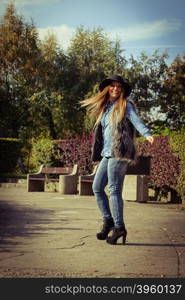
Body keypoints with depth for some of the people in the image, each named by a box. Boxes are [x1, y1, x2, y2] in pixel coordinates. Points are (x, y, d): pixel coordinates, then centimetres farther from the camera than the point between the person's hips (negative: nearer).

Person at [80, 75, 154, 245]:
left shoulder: (125, 105, 0)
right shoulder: (105, 107, 20)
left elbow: (136, 120, -17)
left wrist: (147, 134, -35)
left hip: (119, 151, -8)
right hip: (107, 153, 8)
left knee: (114, 190, -10)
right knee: (97, 187, 6)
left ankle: (119, 227, -5)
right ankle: (108, 221, 16)